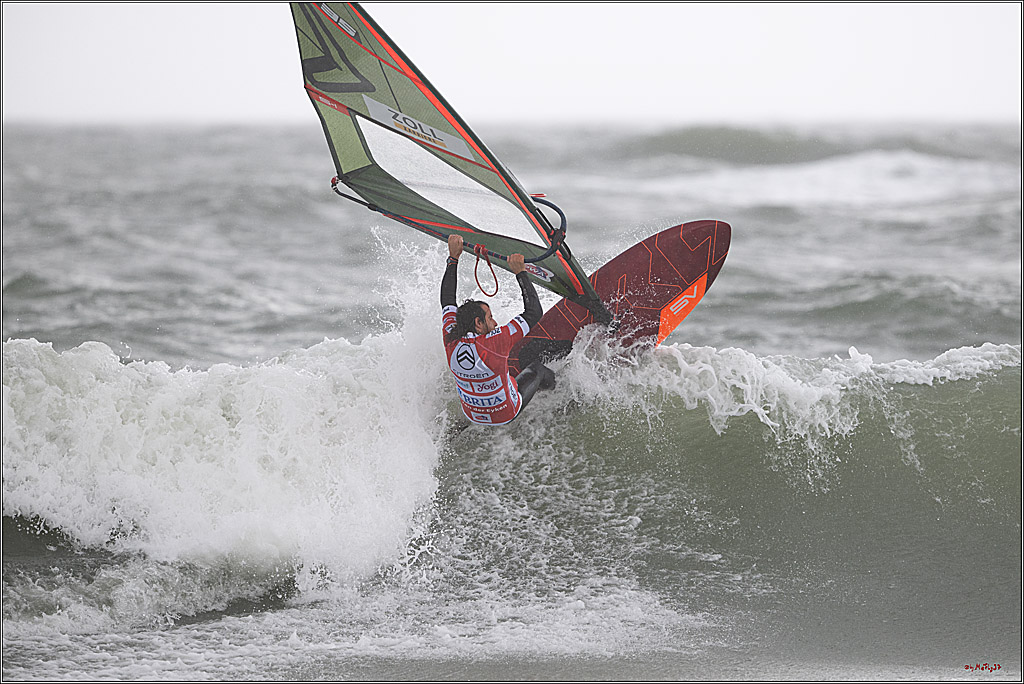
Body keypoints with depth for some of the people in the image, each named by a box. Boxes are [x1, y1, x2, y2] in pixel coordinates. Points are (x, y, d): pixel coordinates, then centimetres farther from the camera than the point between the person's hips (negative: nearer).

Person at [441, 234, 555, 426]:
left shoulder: (451, 341, -19)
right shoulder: (494, 342, -34)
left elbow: (447, 300, -1)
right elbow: (534, 312, -26)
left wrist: (453, 258, 2)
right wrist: (520, 272, -19)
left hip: (472, 415, 4)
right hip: (507, 415, -4)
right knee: (536, 369, 24)